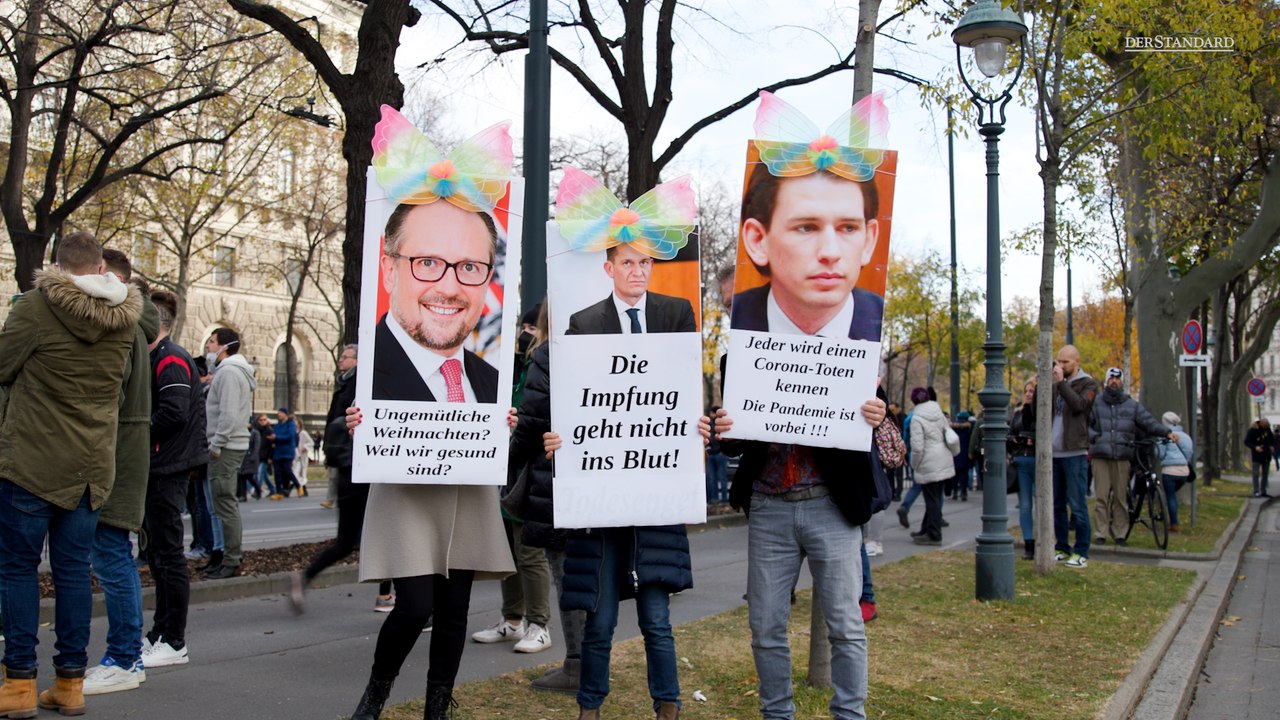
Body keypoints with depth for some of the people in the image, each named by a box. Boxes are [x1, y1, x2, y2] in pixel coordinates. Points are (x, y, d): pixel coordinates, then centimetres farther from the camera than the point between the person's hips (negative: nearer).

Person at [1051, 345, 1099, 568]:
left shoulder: (1088, 384, 0)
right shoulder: (1056, 384, 17)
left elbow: (1079, 405, -18)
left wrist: (1060, 382, -18)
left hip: (1074, 452, -6)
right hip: (1054, 452, 6)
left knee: (1077, 504, -5)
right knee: (1057, 504, 10)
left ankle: (1081, 552, 0)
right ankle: (1062, 548, 18)